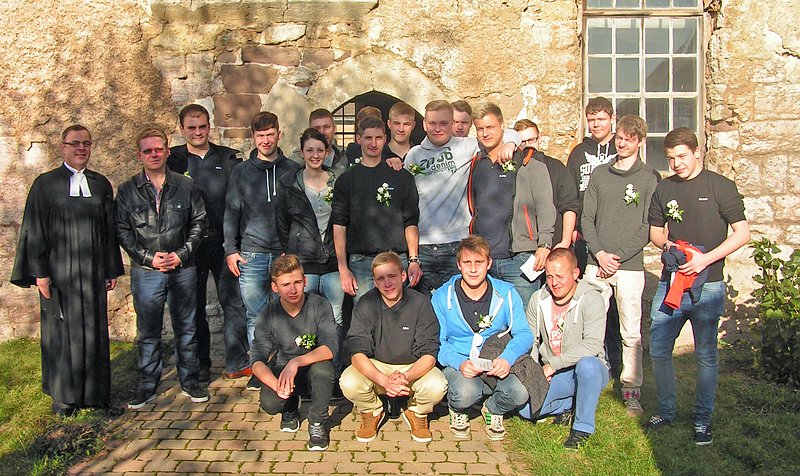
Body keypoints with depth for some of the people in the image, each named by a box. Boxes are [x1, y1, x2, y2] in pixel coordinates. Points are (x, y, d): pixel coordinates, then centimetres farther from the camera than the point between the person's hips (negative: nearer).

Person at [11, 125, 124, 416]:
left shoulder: (101, 184, 9)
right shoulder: (45, 184, 0)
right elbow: (35, 231, -2)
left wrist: (112, 269, 8)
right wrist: (39, 272, -8)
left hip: (92, 272, 3)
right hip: (59, 271, -2)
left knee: (94, 329, 7)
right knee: (61, 332, 5)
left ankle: (95, 392, 19)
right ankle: (63, 396, 18)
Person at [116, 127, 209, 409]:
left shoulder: (185, 186, 2)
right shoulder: (128, 191, 2)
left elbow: (199, 222, 3)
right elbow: (122, 230, 1)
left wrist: (182, 254, -7)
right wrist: (148, 257, -10)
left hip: (183, 269, 0)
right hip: (145, 272, 0)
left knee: (186, 327, 9)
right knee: (148, 331, 7)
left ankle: (190, 381, 22)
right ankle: (148, 385, 21)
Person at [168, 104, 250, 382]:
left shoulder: (229, 158, 7)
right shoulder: (172, 159, 5)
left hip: (224, 243, 0)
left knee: (234, 302, 1)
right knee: (194, 307, 9)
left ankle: (237, 364, 11)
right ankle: (200, 365, 22)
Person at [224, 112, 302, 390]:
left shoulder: (293, 171, 8)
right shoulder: (241, 172, 9)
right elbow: (231, 213, 9)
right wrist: (230, 250, 2)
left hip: (285, 253, 0)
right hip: (251, 255, 1)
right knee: (256, 316, 3)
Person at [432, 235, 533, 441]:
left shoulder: (507, 293, 2)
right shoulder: (442, 297, -1)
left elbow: (524, 334, 0)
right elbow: (437, 343, -3)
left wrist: (507, 358, -21)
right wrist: (460, 363, -23)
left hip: (496, 367, 2)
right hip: (457, 365, -1)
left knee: (520, 392, -28)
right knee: (465, 393, -35)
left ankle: (492, 409, 9)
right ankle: (457, 411, 6)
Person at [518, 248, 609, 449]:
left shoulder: (591, 299, -14)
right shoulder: (538, 299, 1)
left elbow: (592, 345, -24)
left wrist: (554, 364, -24)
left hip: (590, 371, -4)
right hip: (553, 376, 4)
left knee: (587, 364, -39)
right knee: (525, 407, -19)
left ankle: (582, 428, -17)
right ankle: (569, 405, 10)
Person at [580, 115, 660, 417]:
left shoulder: (650, 178, 4)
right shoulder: (599, 174, 13)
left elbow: (648, 228, -2)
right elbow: (586, 218, 9)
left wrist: (619, 256, -10)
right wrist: (599, 252, -5)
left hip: (630, 267, -2)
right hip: (596, 265, 2)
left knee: (631, 333, 2)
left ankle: (632, 392, 11)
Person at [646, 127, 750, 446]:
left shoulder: (720, 186, -2)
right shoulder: (664, 189, 10)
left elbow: (742, 233, -5)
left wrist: (705, 258, -16)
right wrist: (666, 244, -4)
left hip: (707, 285, -4)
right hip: (670, 282, 4)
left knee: (706, 354, 5)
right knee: (658, 350, 6)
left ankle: (702, 420, 18)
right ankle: (666, 412, 24)